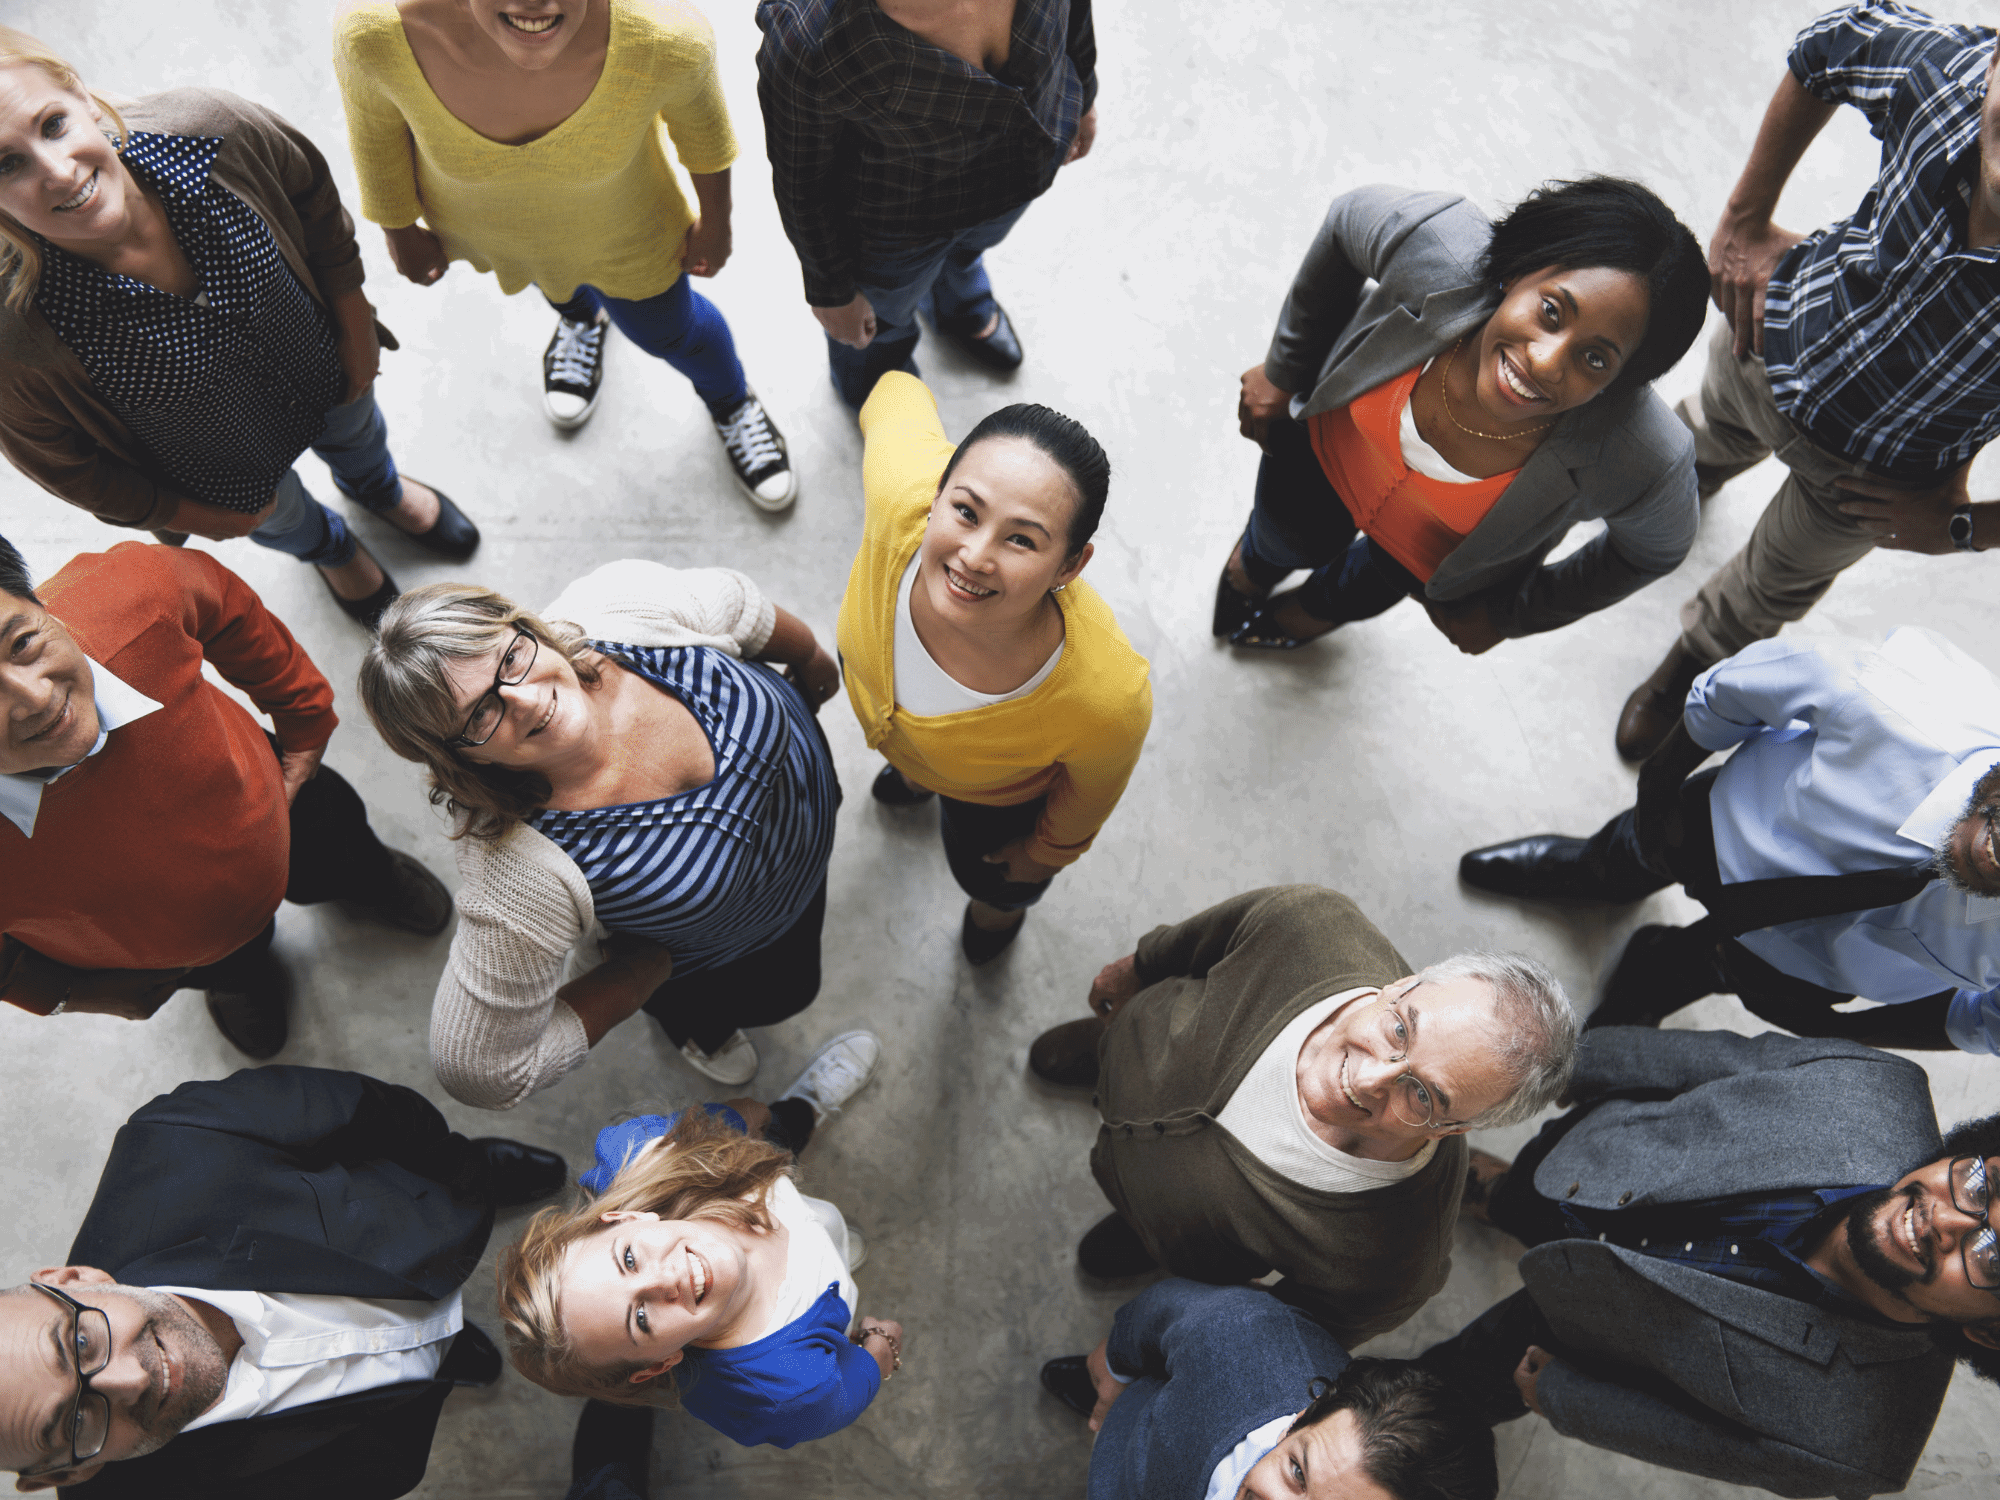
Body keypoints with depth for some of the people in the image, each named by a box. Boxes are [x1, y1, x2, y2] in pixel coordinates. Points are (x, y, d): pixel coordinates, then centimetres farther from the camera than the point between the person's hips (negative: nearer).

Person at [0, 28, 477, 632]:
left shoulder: (211, 130, -36)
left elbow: (314, 198, -12)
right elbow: (61, 462, -19)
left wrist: (357, 332, -3)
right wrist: (191, 515, -6)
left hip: (325, 373, 2)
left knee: (360, 440, 36)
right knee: (283, 521, 32)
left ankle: (381, 490, 75)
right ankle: (329, 549, 71)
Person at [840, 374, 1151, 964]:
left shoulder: (1110, 701, -49)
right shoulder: (903, 490, -47)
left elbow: (1089, 792, -22)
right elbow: (899, 392, -21)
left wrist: (1046, 852, 0)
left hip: (997, 794, -1)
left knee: (987, 876, 35)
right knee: (911, 767, 41)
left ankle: (1002, 900, 75)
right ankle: (916, 773, 82)